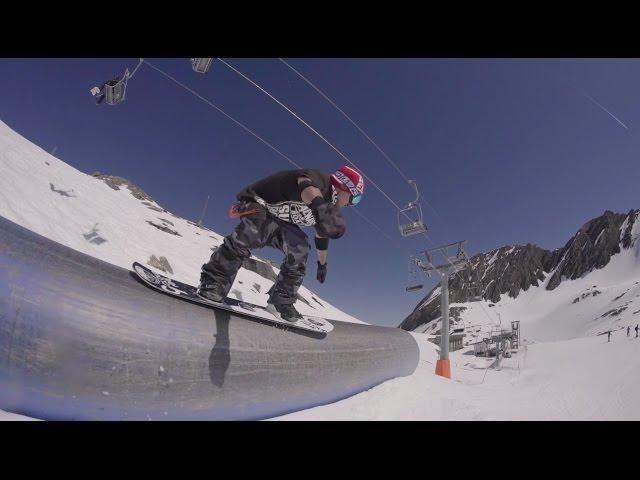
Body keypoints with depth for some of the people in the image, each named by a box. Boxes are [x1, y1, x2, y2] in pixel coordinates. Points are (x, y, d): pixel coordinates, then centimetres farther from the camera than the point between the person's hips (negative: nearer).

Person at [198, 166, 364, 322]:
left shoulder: (330, 208, 8)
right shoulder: (320, 180, -20)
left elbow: (322, 236, 23)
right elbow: (306, 185, -47)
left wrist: (322, 264, 31)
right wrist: (318, 203, -68)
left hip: (281, 222, 8)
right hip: (259, 203, -8)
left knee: (299, 250, -10)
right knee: (251, 232, -36)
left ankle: (282, 300, 1)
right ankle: (213, 280, -31)